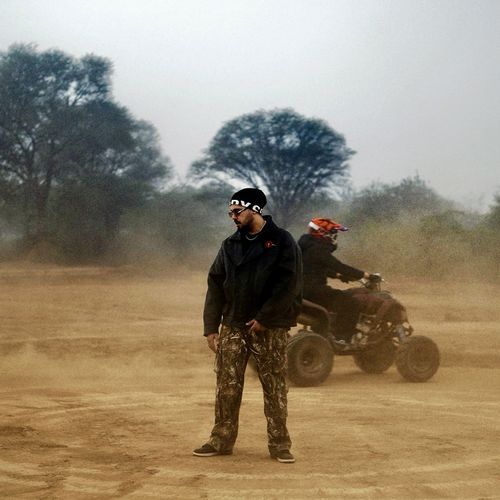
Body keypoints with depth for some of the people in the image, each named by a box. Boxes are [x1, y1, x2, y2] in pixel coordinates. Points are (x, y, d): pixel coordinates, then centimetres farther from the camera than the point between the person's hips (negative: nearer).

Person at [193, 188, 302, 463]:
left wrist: (264, 318, -14)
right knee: (226, 385, 3)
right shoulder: (230, 245, 11)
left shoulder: (282, 241, -4)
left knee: (275, 387, 1)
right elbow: (215, 286, 9)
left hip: (270, 328, -4)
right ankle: (221, 440, 12)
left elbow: (289, 285, -11)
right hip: (232, 326, 4)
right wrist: (211, 327, 2)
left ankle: (279, 444, 8)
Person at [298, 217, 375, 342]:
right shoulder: (318, 249, -17)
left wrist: (338, 275, 22)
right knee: (351, 304, -14)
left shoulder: (309, 246, 15)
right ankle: (342, 338, -16)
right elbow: (338, 266, -21)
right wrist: (364, 275, -18)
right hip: (313, 289, -11)